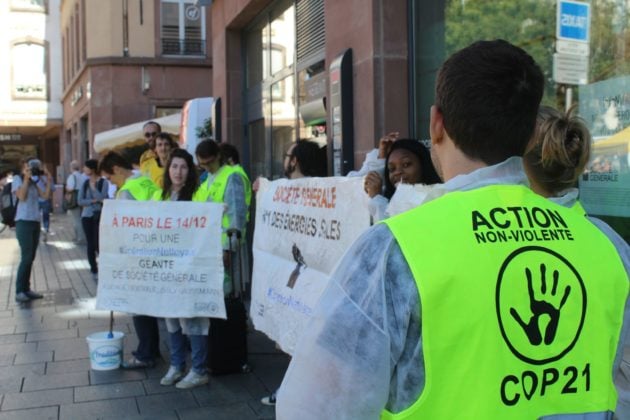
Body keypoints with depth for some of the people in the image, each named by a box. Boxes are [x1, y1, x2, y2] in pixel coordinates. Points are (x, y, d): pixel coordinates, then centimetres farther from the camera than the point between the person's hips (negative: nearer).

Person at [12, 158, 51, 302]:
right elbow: (22, 196, -14)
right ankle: (19, 291, -6)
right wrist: (26, 178, -13)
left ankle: (26, 289, 12)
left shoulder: (35, 181, 13)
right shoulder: (18, 179, 0)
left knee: (30, 258, 7)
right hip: (23, 222, -6)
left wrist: (49, 179, -2)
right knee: (26, 257, -11)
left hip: (35, 222, 6)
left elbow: (46, 195, 2)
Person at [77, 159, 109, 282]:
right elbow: (80, 201, 1)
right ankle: (94, 271, 16)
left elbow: (102, 198, -16)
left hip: (100, 217, -4)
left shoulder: (103, 182, -6)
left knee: (98, 244, -6)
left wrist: (93, 186, -12)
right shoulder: (85, 183, 6)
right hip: (87, 217, 4)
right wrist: (93, 200, -13)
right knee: (91, 245, 5)